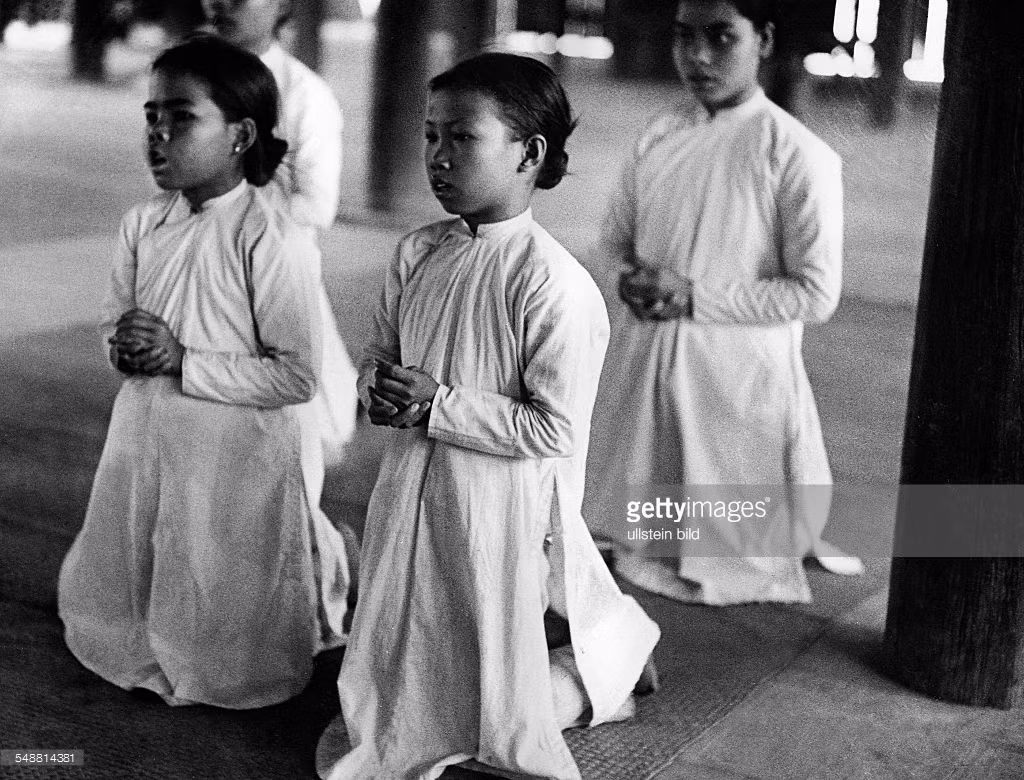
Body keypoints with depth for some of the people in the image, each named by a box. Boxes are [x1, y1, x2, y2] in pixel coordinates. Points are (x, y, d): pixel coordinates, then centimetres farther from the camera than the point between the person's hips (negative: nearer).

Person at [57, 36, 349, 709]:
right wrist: (124, 345, -11)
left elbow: (298, 376, -19)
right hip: (145, 437, 6)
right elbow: (115, 320, 13)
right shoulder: (143, 225, -1)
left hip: (238, 453, -6)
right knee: (117, 602, 22)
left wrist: (182, 360, -21)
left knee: (230, 663, 9)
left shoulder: (273, 240, -20)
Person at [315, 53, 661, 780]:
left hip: (502, 509, -6)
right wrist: (382, 389, -10)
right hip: (412, 494, 6)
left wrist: (437, 406, -20)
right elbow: (378, 355, 13)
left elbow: (554, 430, -21)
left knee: (495, 700, 10)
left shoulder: (555, 283, -21)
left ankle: (610, 663, 33)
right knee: (403, 669, 21)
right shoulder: (418, 254, 1)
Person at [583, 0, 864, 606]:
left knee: (732, 546, 7)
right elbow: (613, 244, 13)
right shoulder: (659, 136, 3)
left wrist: (694, 296, -18)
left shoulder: (798, 154, -13)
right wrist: (629, 282, -10)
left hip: (741, 375, -5)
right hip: (641, 368, 5)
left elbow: (817, 293, -14)